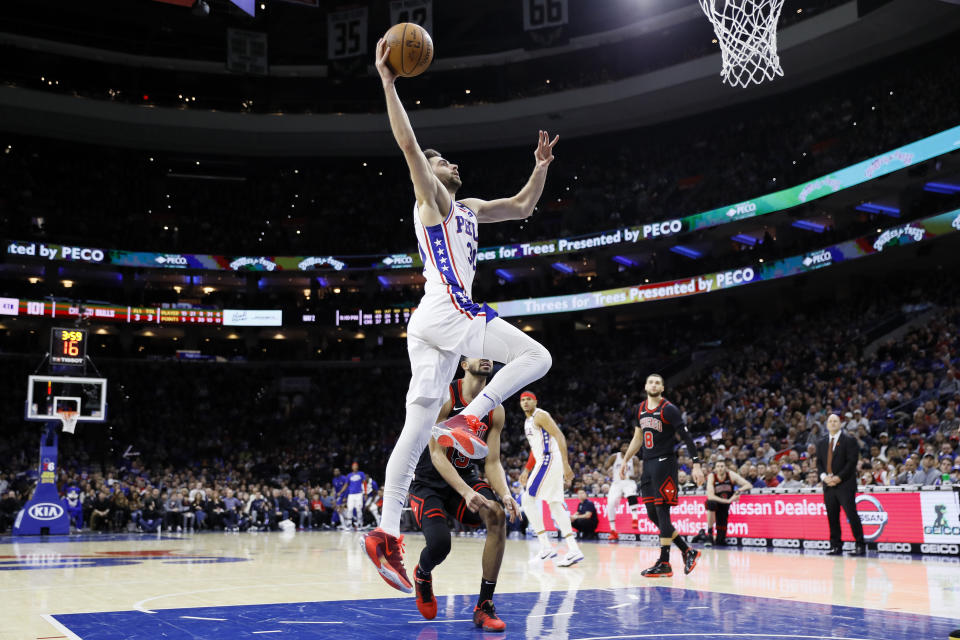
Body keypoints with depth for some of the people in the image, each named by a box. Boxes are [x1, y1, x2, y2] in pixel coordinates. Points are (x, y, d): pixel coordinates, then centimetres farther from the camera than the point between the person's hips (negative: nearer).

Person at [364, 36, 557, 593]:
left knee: (416, 428, 0)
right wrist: (387, 81, -12)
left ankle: (386, 533, -2)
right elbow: (409, 144, -8)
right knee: (536, 357, -6)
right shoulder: (432, 198, 6)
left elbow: (523, 207, 37)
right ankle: (468, 419, -13)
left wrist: (542, 165, 30)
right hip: (448, 311, -8)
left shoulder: (469, 209, 30)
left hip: (432, 323, 8)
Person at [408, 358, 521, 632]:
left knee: (497, 514, -27)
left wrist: (505, 495, -23)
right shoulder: (444, 397, -18)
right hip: (429, 482, -4)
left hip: (466, 476, 4)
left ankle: (484, 606, -16)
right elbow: (437, 455, -23)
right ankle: (422, 574, 16)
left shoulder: (495, 411, -2)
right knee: (440, 543, -26)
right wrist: (465, 492, -36)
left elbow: (493, 462, -2)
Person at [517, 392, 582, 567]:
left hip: (550, 460, -10)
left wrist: (566, 464, -25)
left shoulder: (540, 416, -8)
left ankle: (546, 547, -11)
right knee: (554, 504, 7)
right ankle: (573, 549, 5)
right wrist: (527, 471, 28)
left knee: (528, 500, -9)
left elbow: (560, 436, -17)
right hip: (544, 461, 10)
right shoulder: (528, 421, 22)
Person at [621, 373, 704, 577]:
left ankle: (664, 563, -3)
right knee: (652, 514, 7)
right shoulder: (641, 409, 13)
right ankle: (688, 551, 18)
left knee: (662, 511, -8)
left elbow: (686, 437, -12)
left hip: (664, 464, -8)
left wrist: (696, 465, -19)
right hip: (648, 464, 8)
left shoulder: (669, 409, -9)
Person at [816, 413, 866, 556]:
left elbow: (852, 461, -8)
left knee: (852, 515, -7)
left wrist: (839, 477, -15)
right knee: (832, 517, 5)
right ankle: (835, 546, 10)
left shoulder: (849, 440, 0)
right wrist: (824, 476, -6)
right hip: (828, 485, 5)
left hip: (845, 484, -5)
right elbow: (819, 462, 14)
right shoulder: (822, 443, 16)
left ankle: (860, 546, -1)